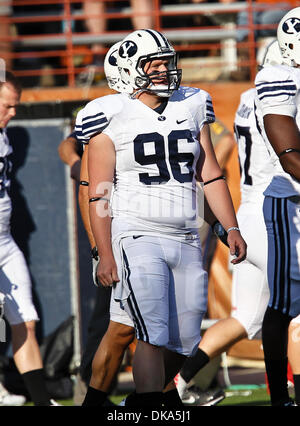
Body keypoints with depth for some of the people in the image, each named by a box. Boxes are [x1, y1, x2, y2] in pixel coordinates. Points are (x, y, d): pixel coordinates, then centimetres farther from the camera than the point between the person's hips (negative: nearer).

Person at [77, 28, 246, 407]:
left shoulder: (191, 107, 11)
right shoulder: (111, 118, -4)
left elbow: (210, 175, 16)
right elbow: (99, 195, -4)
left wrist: (231, 228, 7)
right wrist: (105, 255, -10)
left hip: (185, 240, 5)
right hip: (138, 238, -5)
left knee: (182, 343, 6)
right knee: (153, 336, -16)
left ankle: (137, 402, 23)